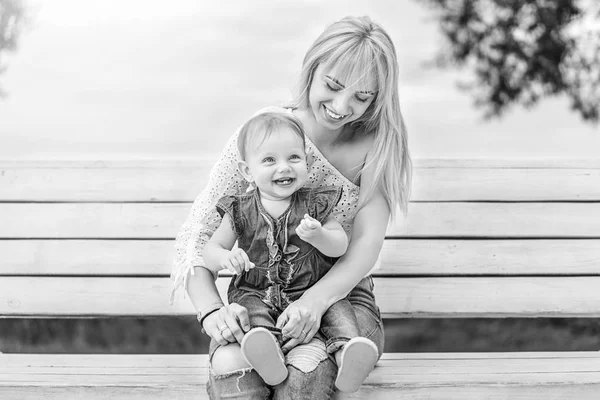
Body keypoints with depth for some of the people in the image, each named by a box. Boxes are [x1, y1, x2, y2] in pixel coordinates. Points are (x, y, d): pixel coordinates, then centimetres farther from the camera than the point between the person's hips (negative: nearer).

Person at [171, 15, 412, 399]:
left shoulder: (375, 145, -4)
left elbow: (366, 245, -14)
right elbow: (196, 235, -9)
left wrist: (317, 299, -33)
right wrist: (211, 310, -27)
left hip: (342, 294, 0)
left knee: (306, 367, -33)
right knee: (229, 363, -33)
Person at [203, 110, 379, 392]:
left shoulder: (314, 204, 0)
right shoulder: (240, 211, 0)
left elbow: (340, 246, -3)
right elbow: (210, 250, 2)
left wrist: (317, 235, -26)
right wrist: (225, 257, -24)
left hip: (312, 290, 1)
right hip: (256, 293, -1)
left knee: (338, 308, -23)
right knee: (248, 306, -31)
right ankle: (267, 352, -53)